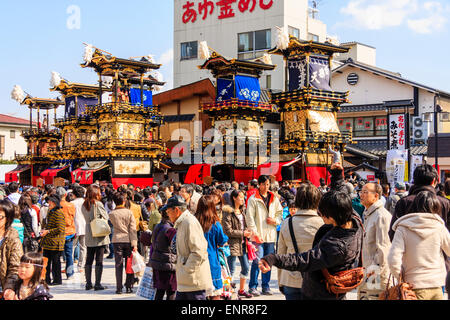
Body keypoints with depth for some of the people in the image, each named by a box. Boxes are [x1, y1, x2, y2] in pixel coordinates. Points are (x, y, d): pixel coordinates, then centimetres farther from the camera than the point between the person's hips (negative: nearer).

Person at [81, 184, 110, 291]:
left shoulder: (84, 205, 5)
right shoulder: (98, 204, -12)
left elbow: (86, 219, 13)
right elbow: (106, 217, -4)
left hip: (89, 236, 6)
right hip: (100, 235, -5)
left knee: (89, 259, 11)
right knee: (99, 260, -1)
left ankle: (88, 283, 14)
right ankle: (97, 284, 0)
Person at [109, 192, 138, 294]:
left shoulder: (112, 214, -3)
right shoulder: (129, 212, -4)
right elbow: (133, 229, -5)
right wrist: (134, 244, -5)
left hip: (117, 240, 1)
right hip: (128, 240, 0)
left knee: (118, 265, 5)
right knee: (129, 264, 9)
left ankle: (119, 288, 5)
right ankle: (129, 287, 11)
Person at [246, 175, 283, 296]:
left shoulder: (274, 199, 12)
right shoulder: (253, 199, -2)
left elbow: (280, 213, 17)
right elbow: (250, 218, -6)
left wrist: (275, 221, -4)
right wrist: (255, 233, -13)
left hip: (271, 235, 4)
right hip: (258, 236, -4)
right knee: (257, 261, -9)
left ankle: (265, 286, 18)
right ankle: (253, 287, 1)